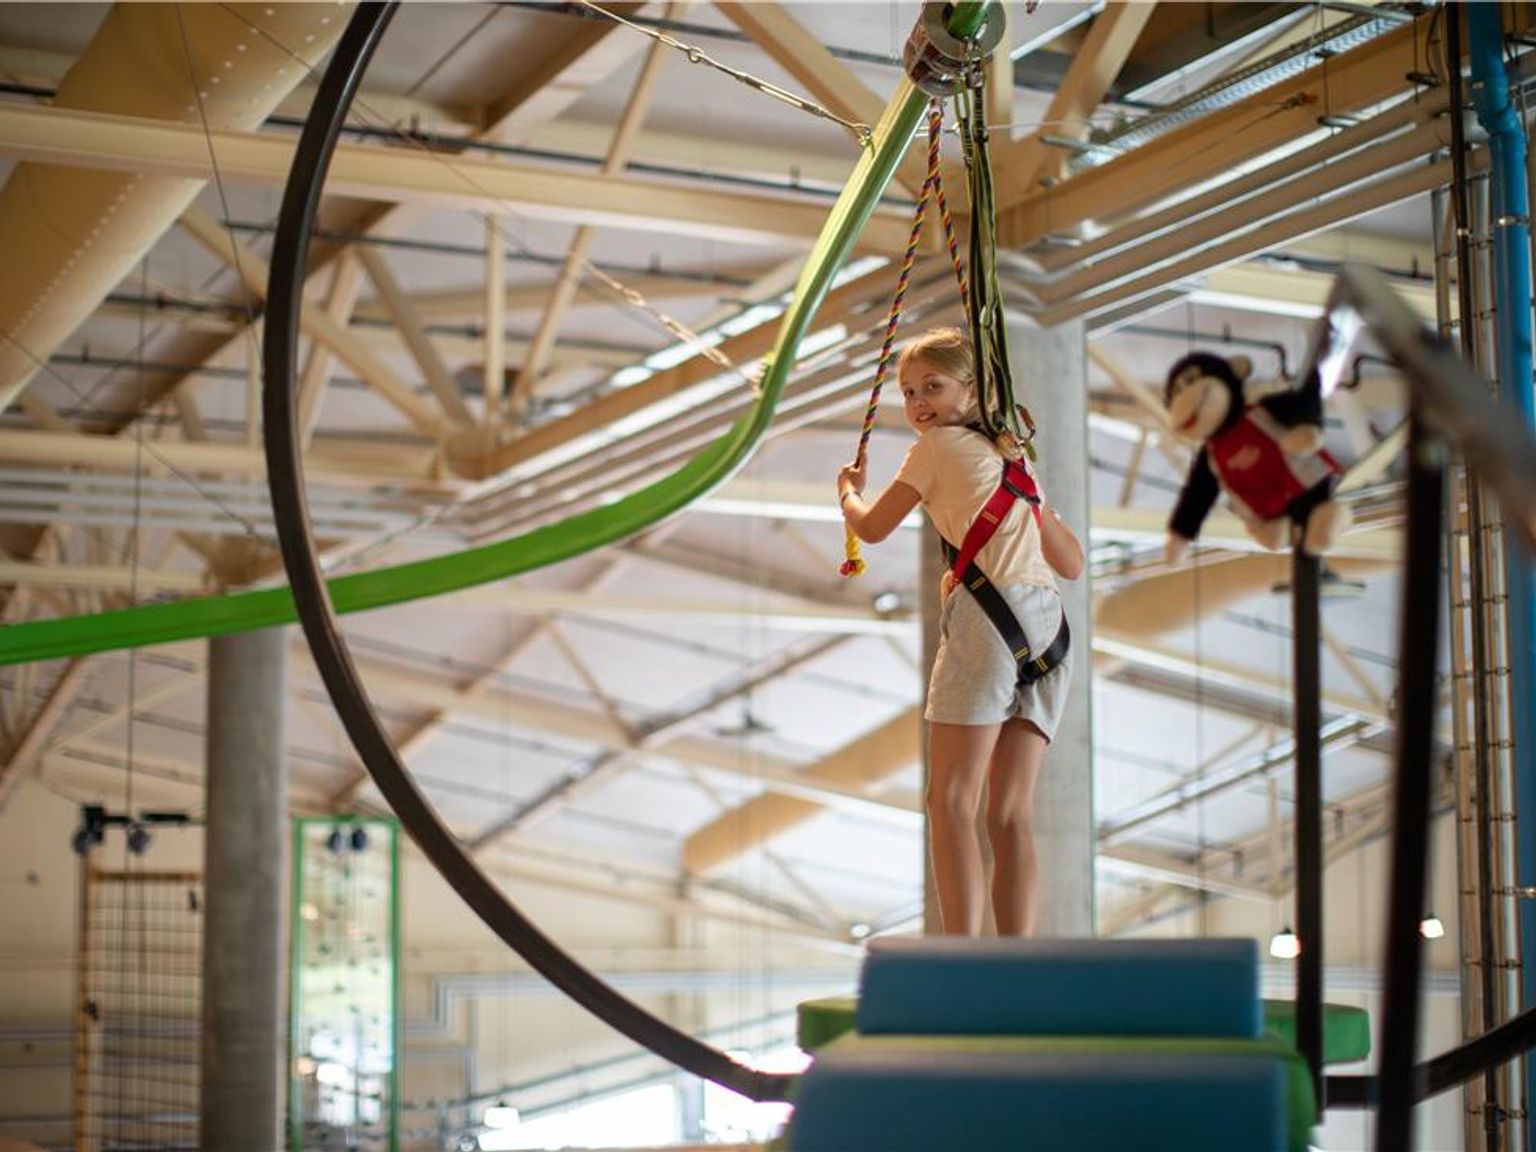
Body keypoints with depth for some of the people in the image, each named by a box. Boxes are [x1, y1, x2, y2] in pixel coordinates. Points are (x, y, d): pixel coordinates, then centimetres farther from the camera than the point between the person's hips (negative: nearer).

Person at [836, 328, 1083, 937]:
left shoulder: (938, 446, 8)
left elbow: (871, 527, 14)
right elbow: (1072, 564, 29)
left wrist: (848, 489, 35)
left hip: (991, 612, -7)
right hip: (1048, 619, 7)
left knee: (951, 801, -8)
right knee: (1009, 813, 5)